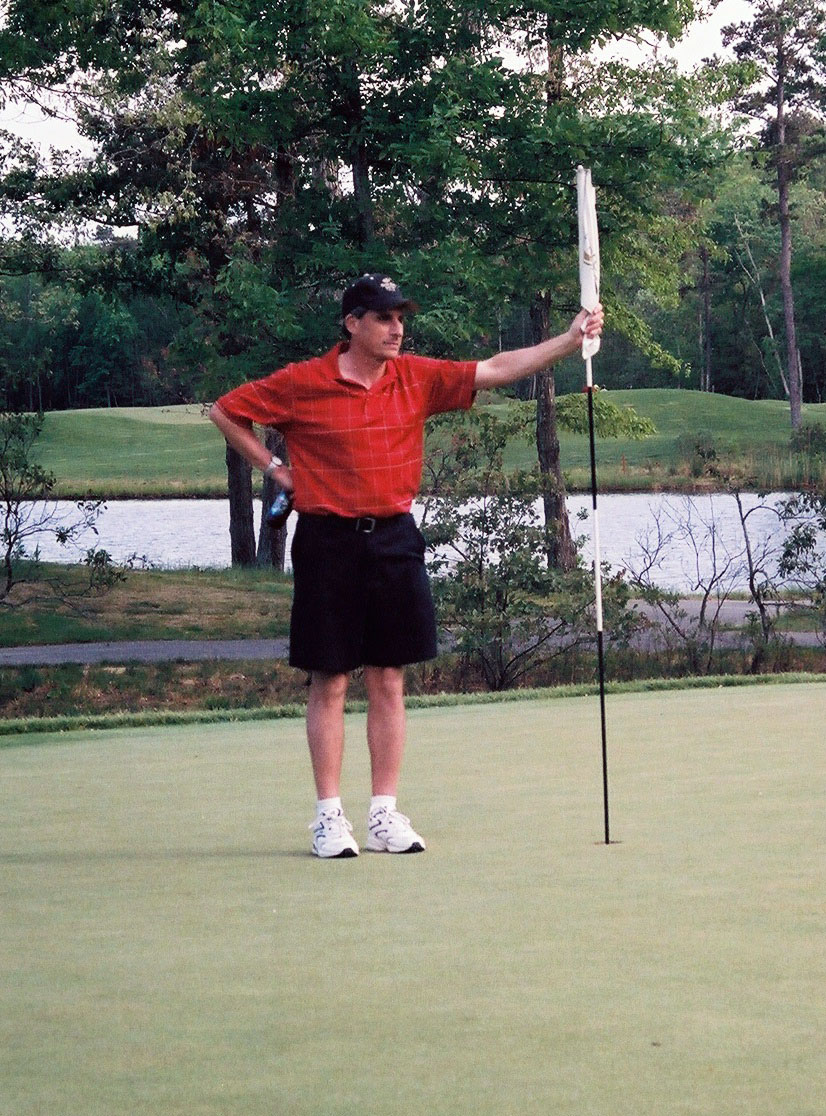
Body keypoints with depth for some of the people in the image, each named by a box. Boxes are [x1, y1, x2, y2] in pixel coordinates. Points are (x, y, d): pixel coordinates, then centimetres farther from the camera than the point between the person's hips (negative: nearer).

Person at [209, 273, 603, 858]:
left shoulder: (418, 378, 4)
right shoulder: (303, 383, -6)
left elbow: (495, 370, 0)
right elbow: (227, 412, 3)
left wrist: (570, 341, -9)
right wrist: (274, 468, -1)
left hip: (394, 540, 4)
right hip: (328, 541, -4)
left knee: (389, 682, 6)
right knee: (330, 683, 2)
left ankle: (386, 814, 12)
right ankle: (329, 816, 8)